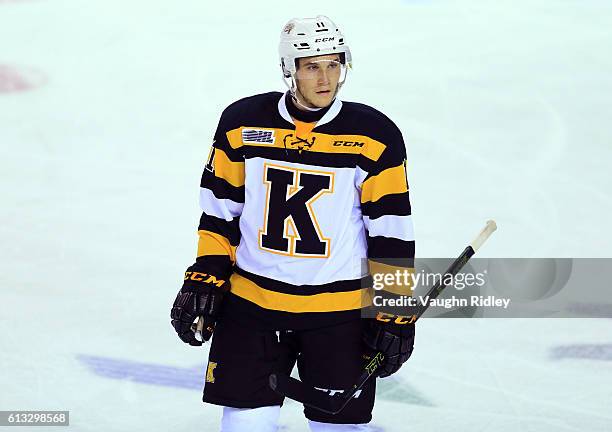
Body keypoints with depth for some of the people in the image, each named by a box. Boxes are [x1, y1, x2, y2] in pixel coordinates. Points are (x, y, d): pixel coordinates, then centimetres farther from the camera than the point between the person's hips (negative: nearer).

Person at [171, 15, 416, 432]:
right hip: (251, 304, 1)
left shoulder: (375, 136, -7)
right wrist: (205, 280, 1)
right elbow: (220, 211, 7)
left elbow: (391, 230, -4)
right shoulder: (242, 123, -2)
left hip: (341, 313, -1)